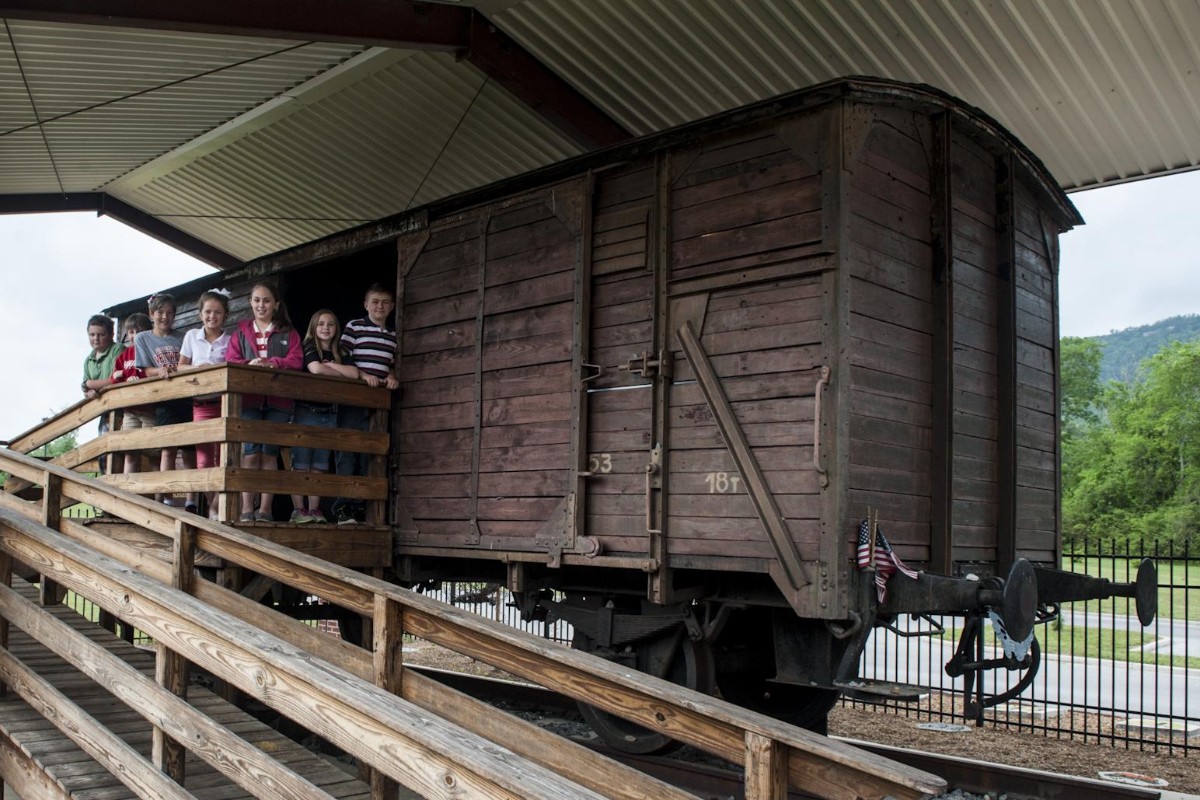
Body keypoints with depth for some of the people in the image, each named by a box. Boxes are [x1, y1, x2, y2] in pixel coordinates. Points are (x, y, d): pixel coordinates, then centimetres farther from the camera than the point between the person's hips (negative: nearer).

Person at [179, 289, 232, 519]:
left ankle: (215, 508, -3)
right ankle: (212, 505, 5)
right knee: (204, 459, -3)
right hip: (201, 403, 1)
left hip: (224, 402, -1)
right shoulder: (192, 336, 11)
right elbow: (181, 367, 12)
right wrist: (197, 368, -7)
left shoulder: (230, 340, 5)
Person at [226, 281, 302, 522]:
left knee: (270, 453, -2)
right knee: (250, 452, -9)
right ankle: (246, 509, -8)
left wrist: (272, 364, -17)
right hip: (248, 399, 0)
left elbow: (296, 360, 1)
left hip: (278, 400, 0)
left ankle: (265, 509, 0)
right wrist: (250, 365, -14)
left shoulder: (288, 333, 15)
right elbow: (231, 361, 7)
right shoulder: (241, 331, 18)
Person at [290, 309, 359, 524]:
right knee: (301, 463, -6)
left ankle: (314, 509, 7)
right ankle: (298, 508, -5)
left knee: (320, 464, 5)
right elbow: (315, 368, -19)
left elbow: (354, 373, -3)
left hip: (329, 414, 5)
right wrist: (340, 372, -4)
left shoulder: (340, 352, 13)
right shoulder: (309, 347, 0)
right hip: (306, 411, -5)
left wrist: (330, 365, -9)